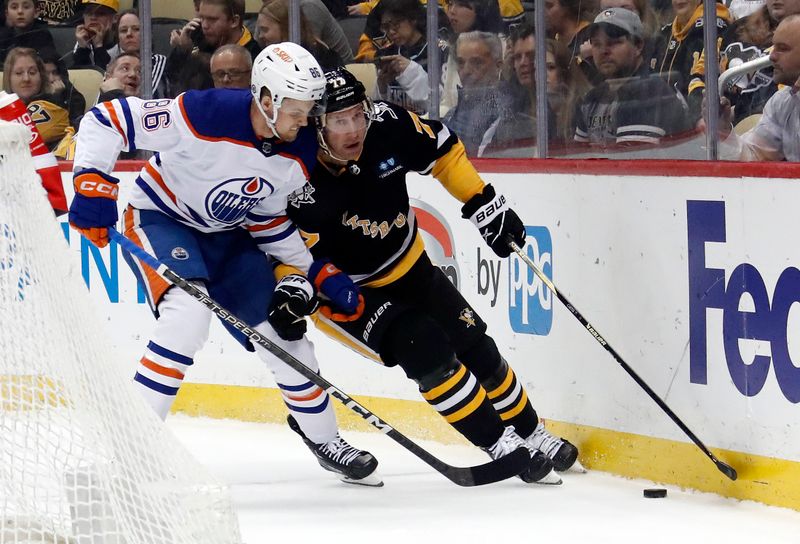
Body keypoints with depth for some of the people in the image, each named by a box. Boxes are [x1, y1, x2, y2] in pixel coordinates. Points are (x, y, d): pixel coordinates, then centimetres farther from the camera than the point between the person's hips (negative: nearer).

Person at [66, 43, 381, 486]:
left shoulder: (300, 154, -13)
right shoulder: (205, 114, -32)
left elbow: (271, 217, 3)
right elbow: (105, 121, -27)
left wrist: (298, 277, -5)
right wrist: (91, 182, -34)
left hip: (227, 234, 6)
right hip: (160, 217, -6)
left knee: (285, 330, 3)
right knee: (190, 312, -31)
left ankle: (324, 440, 26)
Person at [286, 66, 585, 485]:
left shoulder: (388, 126, -19)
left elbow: (441, 149, 0)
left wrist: (483, 203, -1)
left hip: (408, 268, 5)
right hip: (346, 290, -5)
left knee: (475, 348, 6)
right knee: (426, 350, -23)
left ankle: (530, 435, 25)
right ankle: (499, 446, -14)